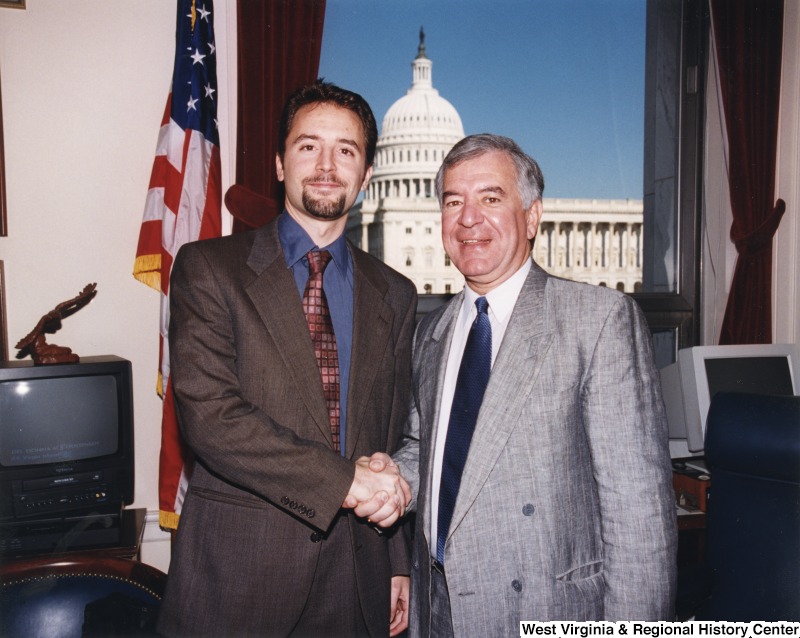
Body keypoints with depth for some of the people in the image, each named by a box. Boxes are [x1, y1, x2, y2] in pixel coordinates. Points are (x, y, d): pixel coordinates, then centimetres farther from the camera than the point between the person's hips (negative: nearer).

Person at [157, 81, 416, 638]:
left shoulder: (395, 295, 7)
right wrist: (345, 478, -18)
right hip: (237, 570, -3)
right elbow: (209, 415, -17)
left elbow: (396, 444, 10)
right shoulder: (209, 268, -5)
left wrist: (400, 567, 10)